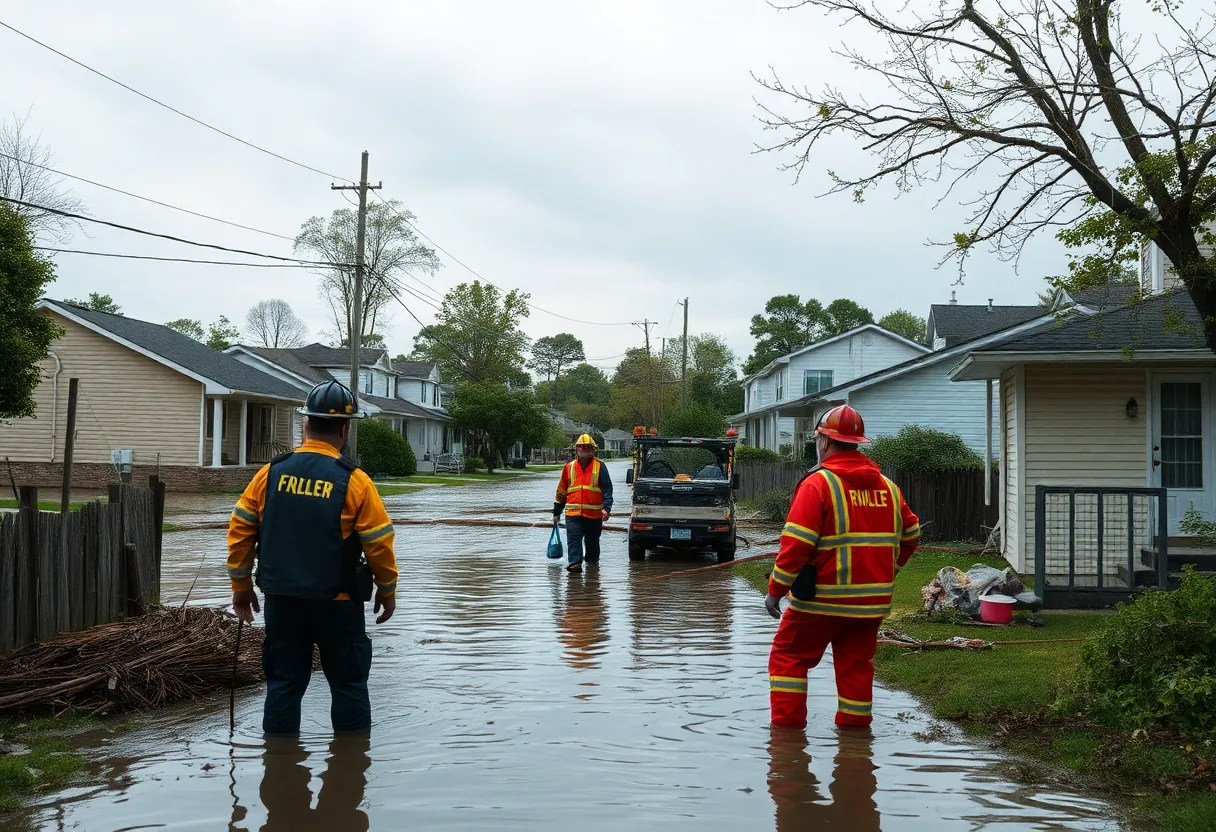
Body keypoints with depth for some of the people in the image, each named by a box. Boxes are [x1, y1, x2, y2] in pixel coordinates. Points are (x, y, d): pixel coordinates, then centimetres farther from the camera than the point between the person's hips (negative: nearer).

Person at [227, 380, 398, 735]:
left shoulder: (271, 473, -1)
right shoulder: (354, 482, -11)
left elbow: (240, 531, 3)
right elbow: (379, 544, -8)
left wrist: (241, 586, 14)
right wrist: (388, 591, 7)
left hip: (281, 600, 3)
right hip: (337, 604, -3)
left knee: (283, 683, 12)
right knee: (348, 684, 10)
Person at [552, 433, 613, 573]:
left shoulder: (600, 467, 4)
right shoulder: (569, 467, 10)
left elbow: (607, 489, -1)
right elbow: (561, 490, 16)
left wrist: (606, 508, -16)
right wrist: (556, 512, 16)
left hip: (594, 513, -1)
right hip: (573, 513, 1)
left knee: (592, 541, 12)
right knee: (573, 539, -15)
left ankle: (592, 563, 32)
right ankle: (574, 563, -22)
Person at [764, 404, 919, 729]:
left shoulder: (818, 484, -11)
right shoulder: (887, 487, 8)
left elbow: (796, 544, -17)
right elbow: (910, 535, 16)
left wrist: (776, 590, -10)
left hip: (823, 597, -5)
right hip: (873, 601, 5)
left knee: (788, 657, 9)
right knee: (856, 665, 14)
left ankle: (787, 726, 6)